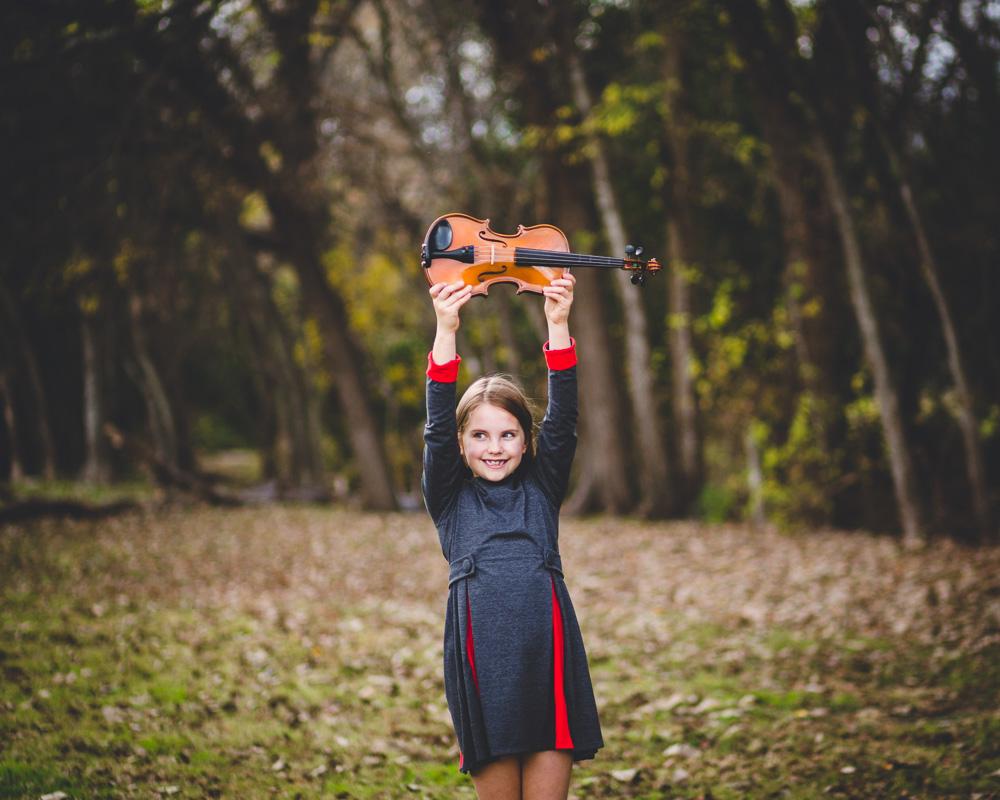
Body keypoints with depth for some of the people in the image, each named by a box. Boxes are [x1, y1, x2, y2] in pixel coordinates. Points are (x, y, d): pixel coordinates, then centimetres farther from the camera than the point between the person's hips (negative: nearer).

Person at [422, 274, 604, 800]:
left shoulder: (540, 490, 14)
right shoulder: (449, 498, 11)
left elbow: (562, 420, 3)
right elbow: (438, 426, -1)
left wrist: (558, 324, -9)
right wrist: (446, 331, -13)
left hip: (547, 653, 1)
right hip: (480, 655, -1)